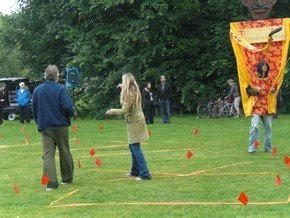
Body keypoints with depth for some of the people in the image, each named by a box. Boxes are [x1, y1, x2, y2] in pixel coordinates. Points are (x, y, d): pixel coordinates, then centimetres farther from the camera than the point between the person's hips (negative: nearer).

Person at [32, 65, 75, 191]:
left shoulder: (37, 90, 3)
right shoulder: (61, 89, -10)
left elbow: (34, 110, 9)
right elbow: (67, 106, -19)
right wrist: (73, 114, 3)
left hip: (45, 127, 2)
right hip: (60, 126, -2)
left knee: (48, 154, 1)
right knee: (64, 152, 12)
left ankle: (51, 183, -7)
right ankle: (67, 178, 25)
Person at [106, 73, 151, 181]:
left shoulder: (129, 92, -16)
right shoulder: (135, 90, 10)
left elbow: (124, 111, -18)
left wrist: (111, 111, -5)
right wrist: (123, 89, 22)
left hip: (134, 121, -9)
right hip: (136, 120, 9)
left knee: (135, 148, -9)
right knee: (132, 146, 16)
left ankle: (145, 173, -12)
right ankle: (135, 170, 24)